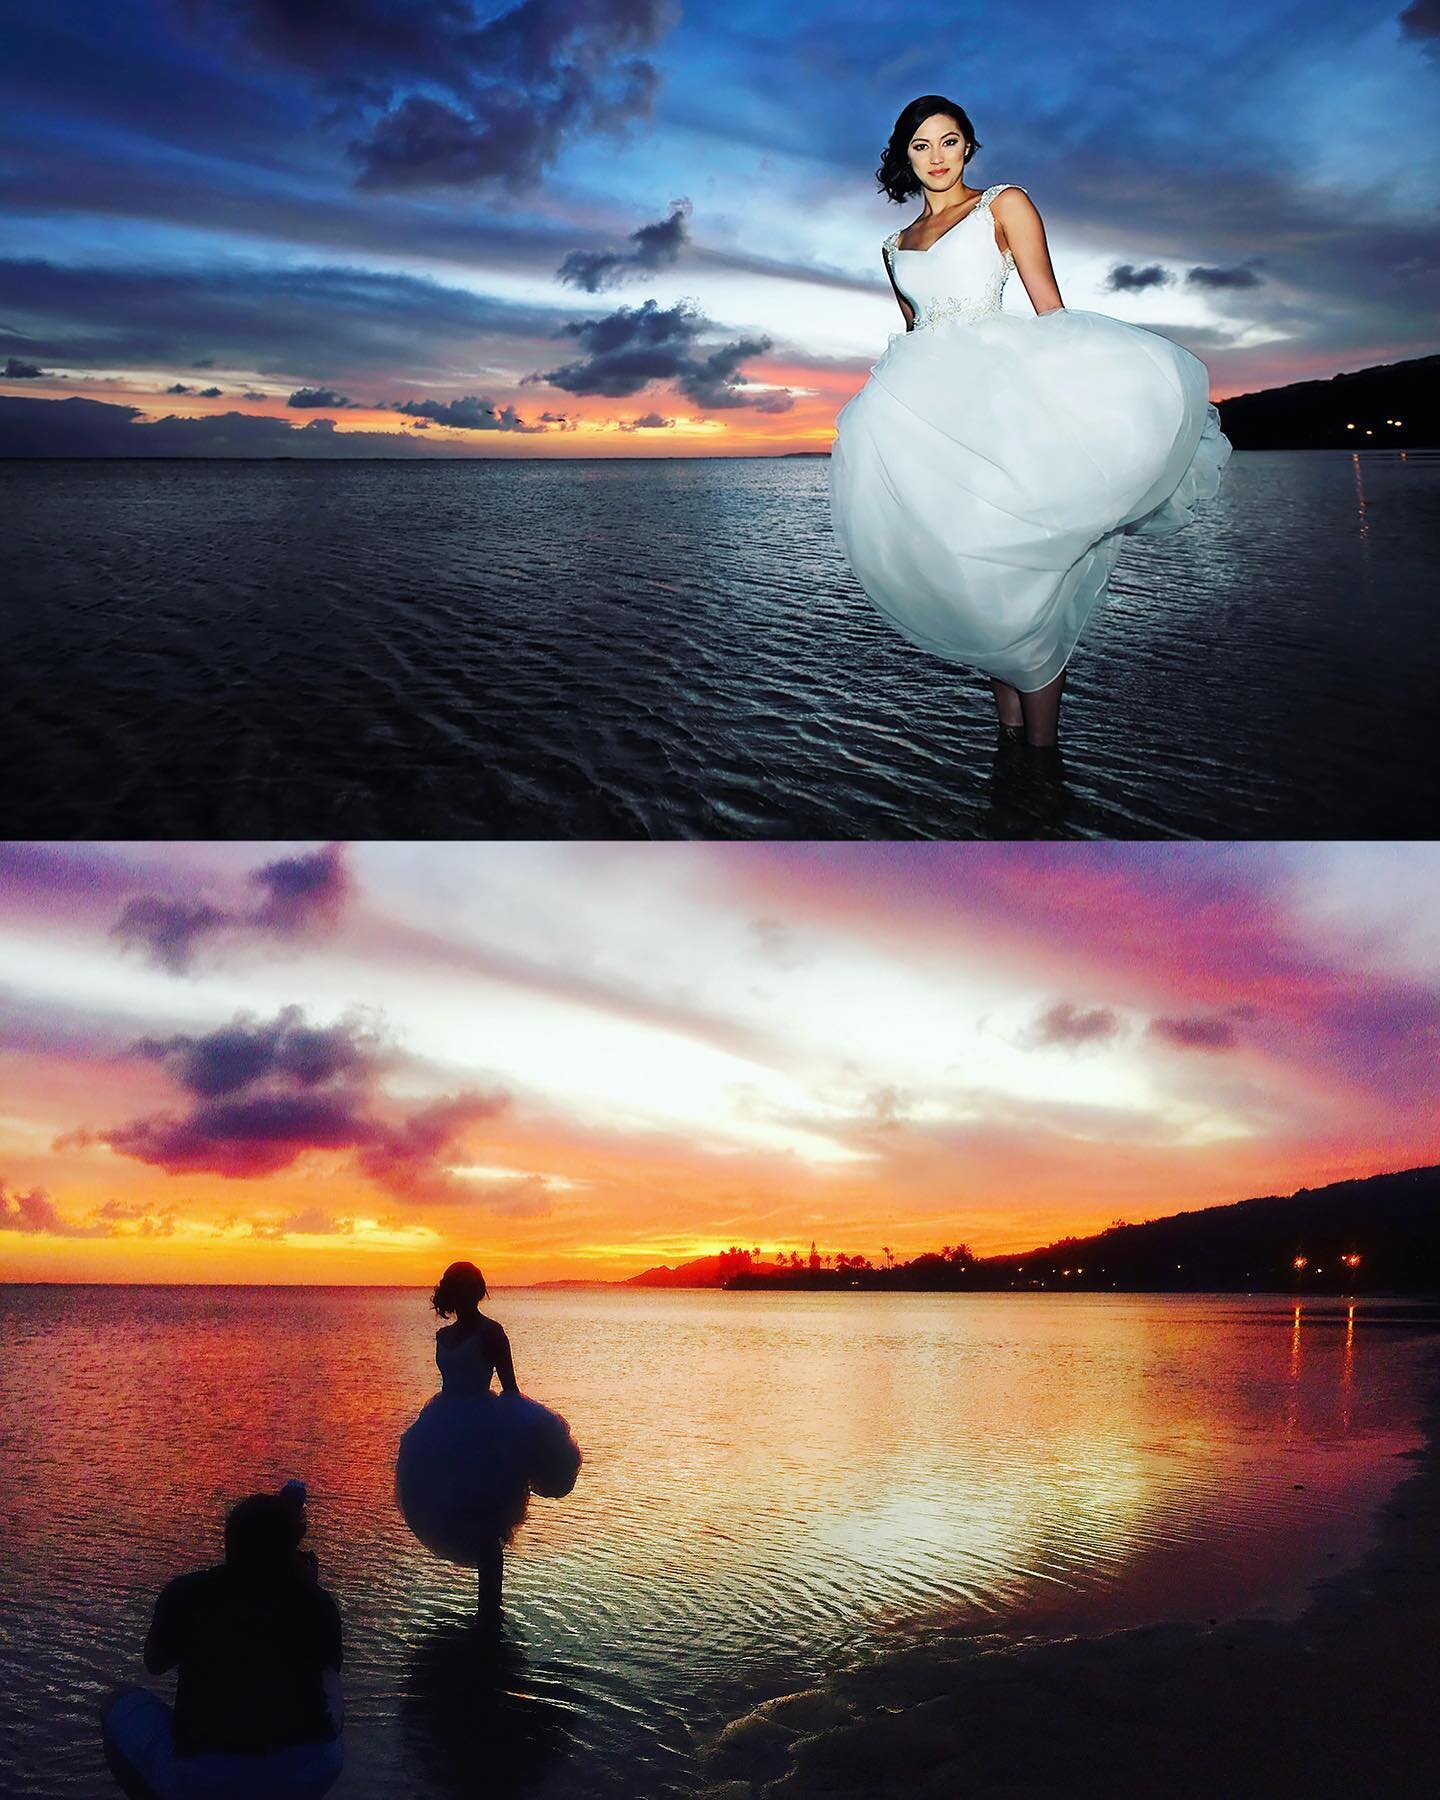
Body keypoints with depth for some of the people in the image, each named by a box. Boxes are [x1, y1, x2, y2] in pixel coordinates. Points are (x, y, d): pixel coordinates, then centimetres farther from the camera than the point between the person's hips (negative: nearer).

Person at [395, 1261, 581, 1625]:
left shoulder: (490, 1332, -10)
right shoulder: (444, 1335, 11)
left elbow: (510, 1389, -12)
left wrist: (508, 1441, -16)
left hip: (481, 1435, -8)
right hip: (450, 1436, 8)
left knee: (483, 1530, -4)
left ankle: (490, 1609, 4)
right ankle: (487, 1606, 24)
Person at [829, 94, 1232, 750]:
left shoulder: (1003, 204, 10)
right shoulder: (897, 245, 24)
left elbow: (1050, 308, 1)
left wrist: (1068, 387, -10)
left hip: (993, 388, -5)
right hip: (923, 412, 5)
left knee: (1011, 566, -14)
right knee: (971, 572, -1)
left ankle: (1043, 748, -13)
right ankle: (1009, 730, 3)